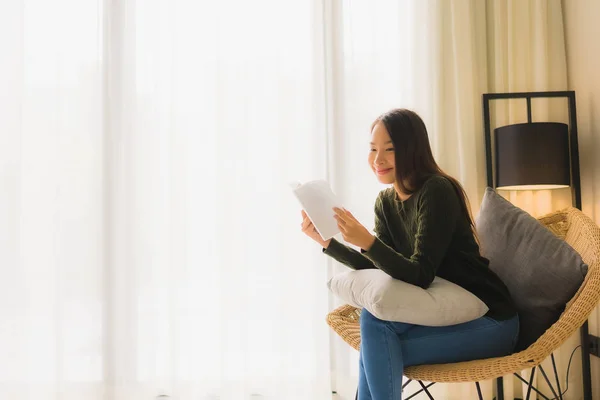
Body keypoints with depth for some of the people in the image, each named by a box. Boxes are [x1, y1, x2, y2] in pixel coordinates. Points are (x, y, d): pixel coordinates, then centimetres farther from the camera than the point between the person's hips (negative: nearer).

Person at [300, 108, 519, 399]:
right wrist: (327, 242, -10)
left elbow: (420, 275, -26)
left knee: (374, 323, -23)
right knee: (376, 348, -20)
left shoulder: (436, 191, -20)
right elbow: (379, 267, 0)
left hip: (489, 321, -6)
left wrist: (366, 241, -39)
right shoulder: (386, 201, 3)